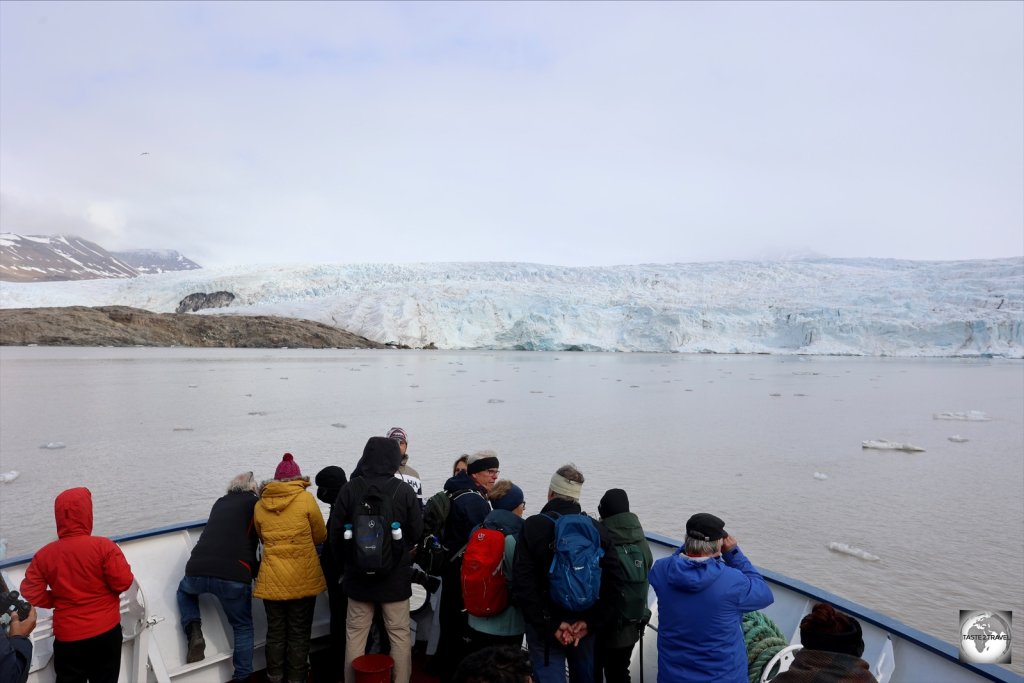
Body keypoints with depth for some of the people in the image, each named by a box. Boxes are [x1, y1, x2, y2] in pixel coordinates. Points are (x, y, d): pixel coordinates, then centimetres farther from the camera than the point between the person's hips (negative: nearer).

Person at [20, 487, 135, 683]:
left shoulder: (44, 555, -6)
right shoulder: (103, 546, -18)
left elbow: (31, 595, -1)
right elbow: (123, 582, -16)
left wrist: (59, 600, 13)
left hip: (67, 636, 3)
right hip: (106, 631, -2)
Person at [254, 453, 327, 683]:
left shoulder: (260, 504, 1)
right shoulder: (306, 498, -8)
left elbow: (264, 538, 15)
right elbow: (321, 536, 1)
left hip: (272, 579, 2)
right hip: (303, 578, -2)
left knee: (275, 632, 17)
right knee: (299, 633, 11)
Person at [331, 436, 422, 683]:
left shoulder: (350, 489, -9)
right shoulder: (404, 491, -13)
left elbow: (335, 533, -3)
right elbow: (417, 533, -5)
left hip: (357, 575, 2)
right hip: (395, 576, -1)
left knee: (355, 633, 15)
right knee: (400, 634, 12)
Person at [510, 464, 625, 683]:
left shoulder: (532, 526, -11)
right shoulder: (597, 529, -2)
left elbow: (523, 583, -18)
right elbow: (614, 582, -8)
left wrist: (550, 626, -14)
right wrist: (590, 623, -8)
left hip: (545, 629, -3)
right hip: (585, 628, 4)